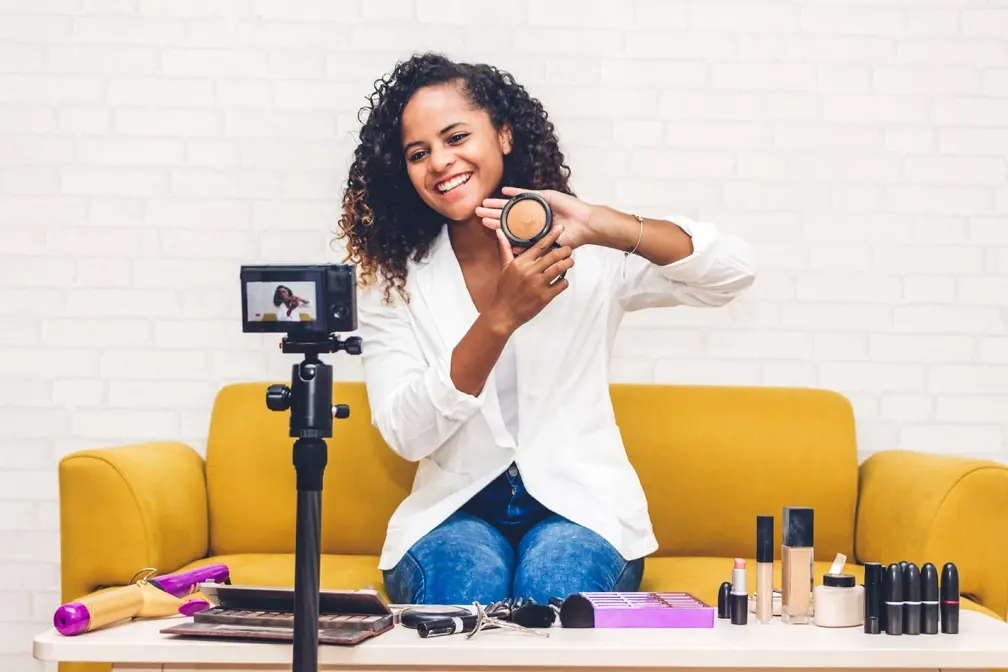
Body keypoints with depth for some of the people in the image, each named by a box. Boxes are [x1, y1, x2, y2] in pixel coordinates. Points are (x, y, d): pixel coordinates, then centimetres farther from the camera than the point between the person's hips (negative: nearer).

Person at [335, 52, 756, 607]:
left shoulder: (587, 253, 0)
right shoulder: (393, 280, 2)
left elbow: (733, 271, -12)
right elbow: (407, 435, -9)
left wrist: (599, 225, -26)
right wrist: (501, 318, -22)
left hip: (581, 506, 0)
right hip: (455, 512, 1)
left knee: (552, 586, -32)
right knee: (471, 583, -32)